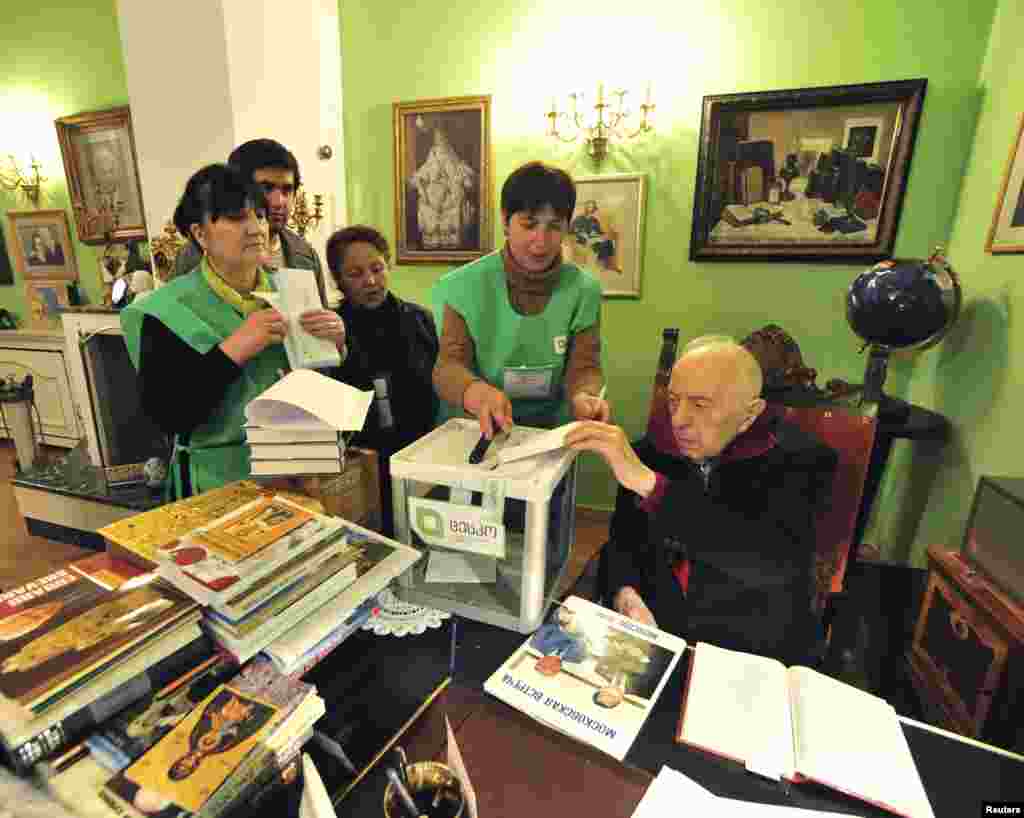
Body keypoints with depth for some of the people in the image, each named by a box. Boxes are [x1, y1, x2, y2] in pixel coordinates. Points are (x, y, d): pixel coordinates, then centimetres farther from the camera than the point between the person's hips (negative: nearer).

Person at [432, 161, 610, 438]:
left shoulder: (584, 290, -2)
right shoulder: (464, 286, -7)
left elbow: (584, 367, -4)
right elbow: (448, 364, -11)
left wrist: (584, 397, -28)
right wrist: (475, 392, -34)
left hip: (551, 430, 3)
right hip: (475, 430, -3)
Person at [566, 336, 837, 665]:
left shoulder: (800, 458, -13)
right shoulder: (653, 451, -3)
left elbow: (774, 560, -31)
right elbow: (624, 539, 3)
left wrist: (648, 482, -37)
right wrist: (625, 593, -18)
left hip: (753, 660, -1)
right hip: (653, 640, 2)